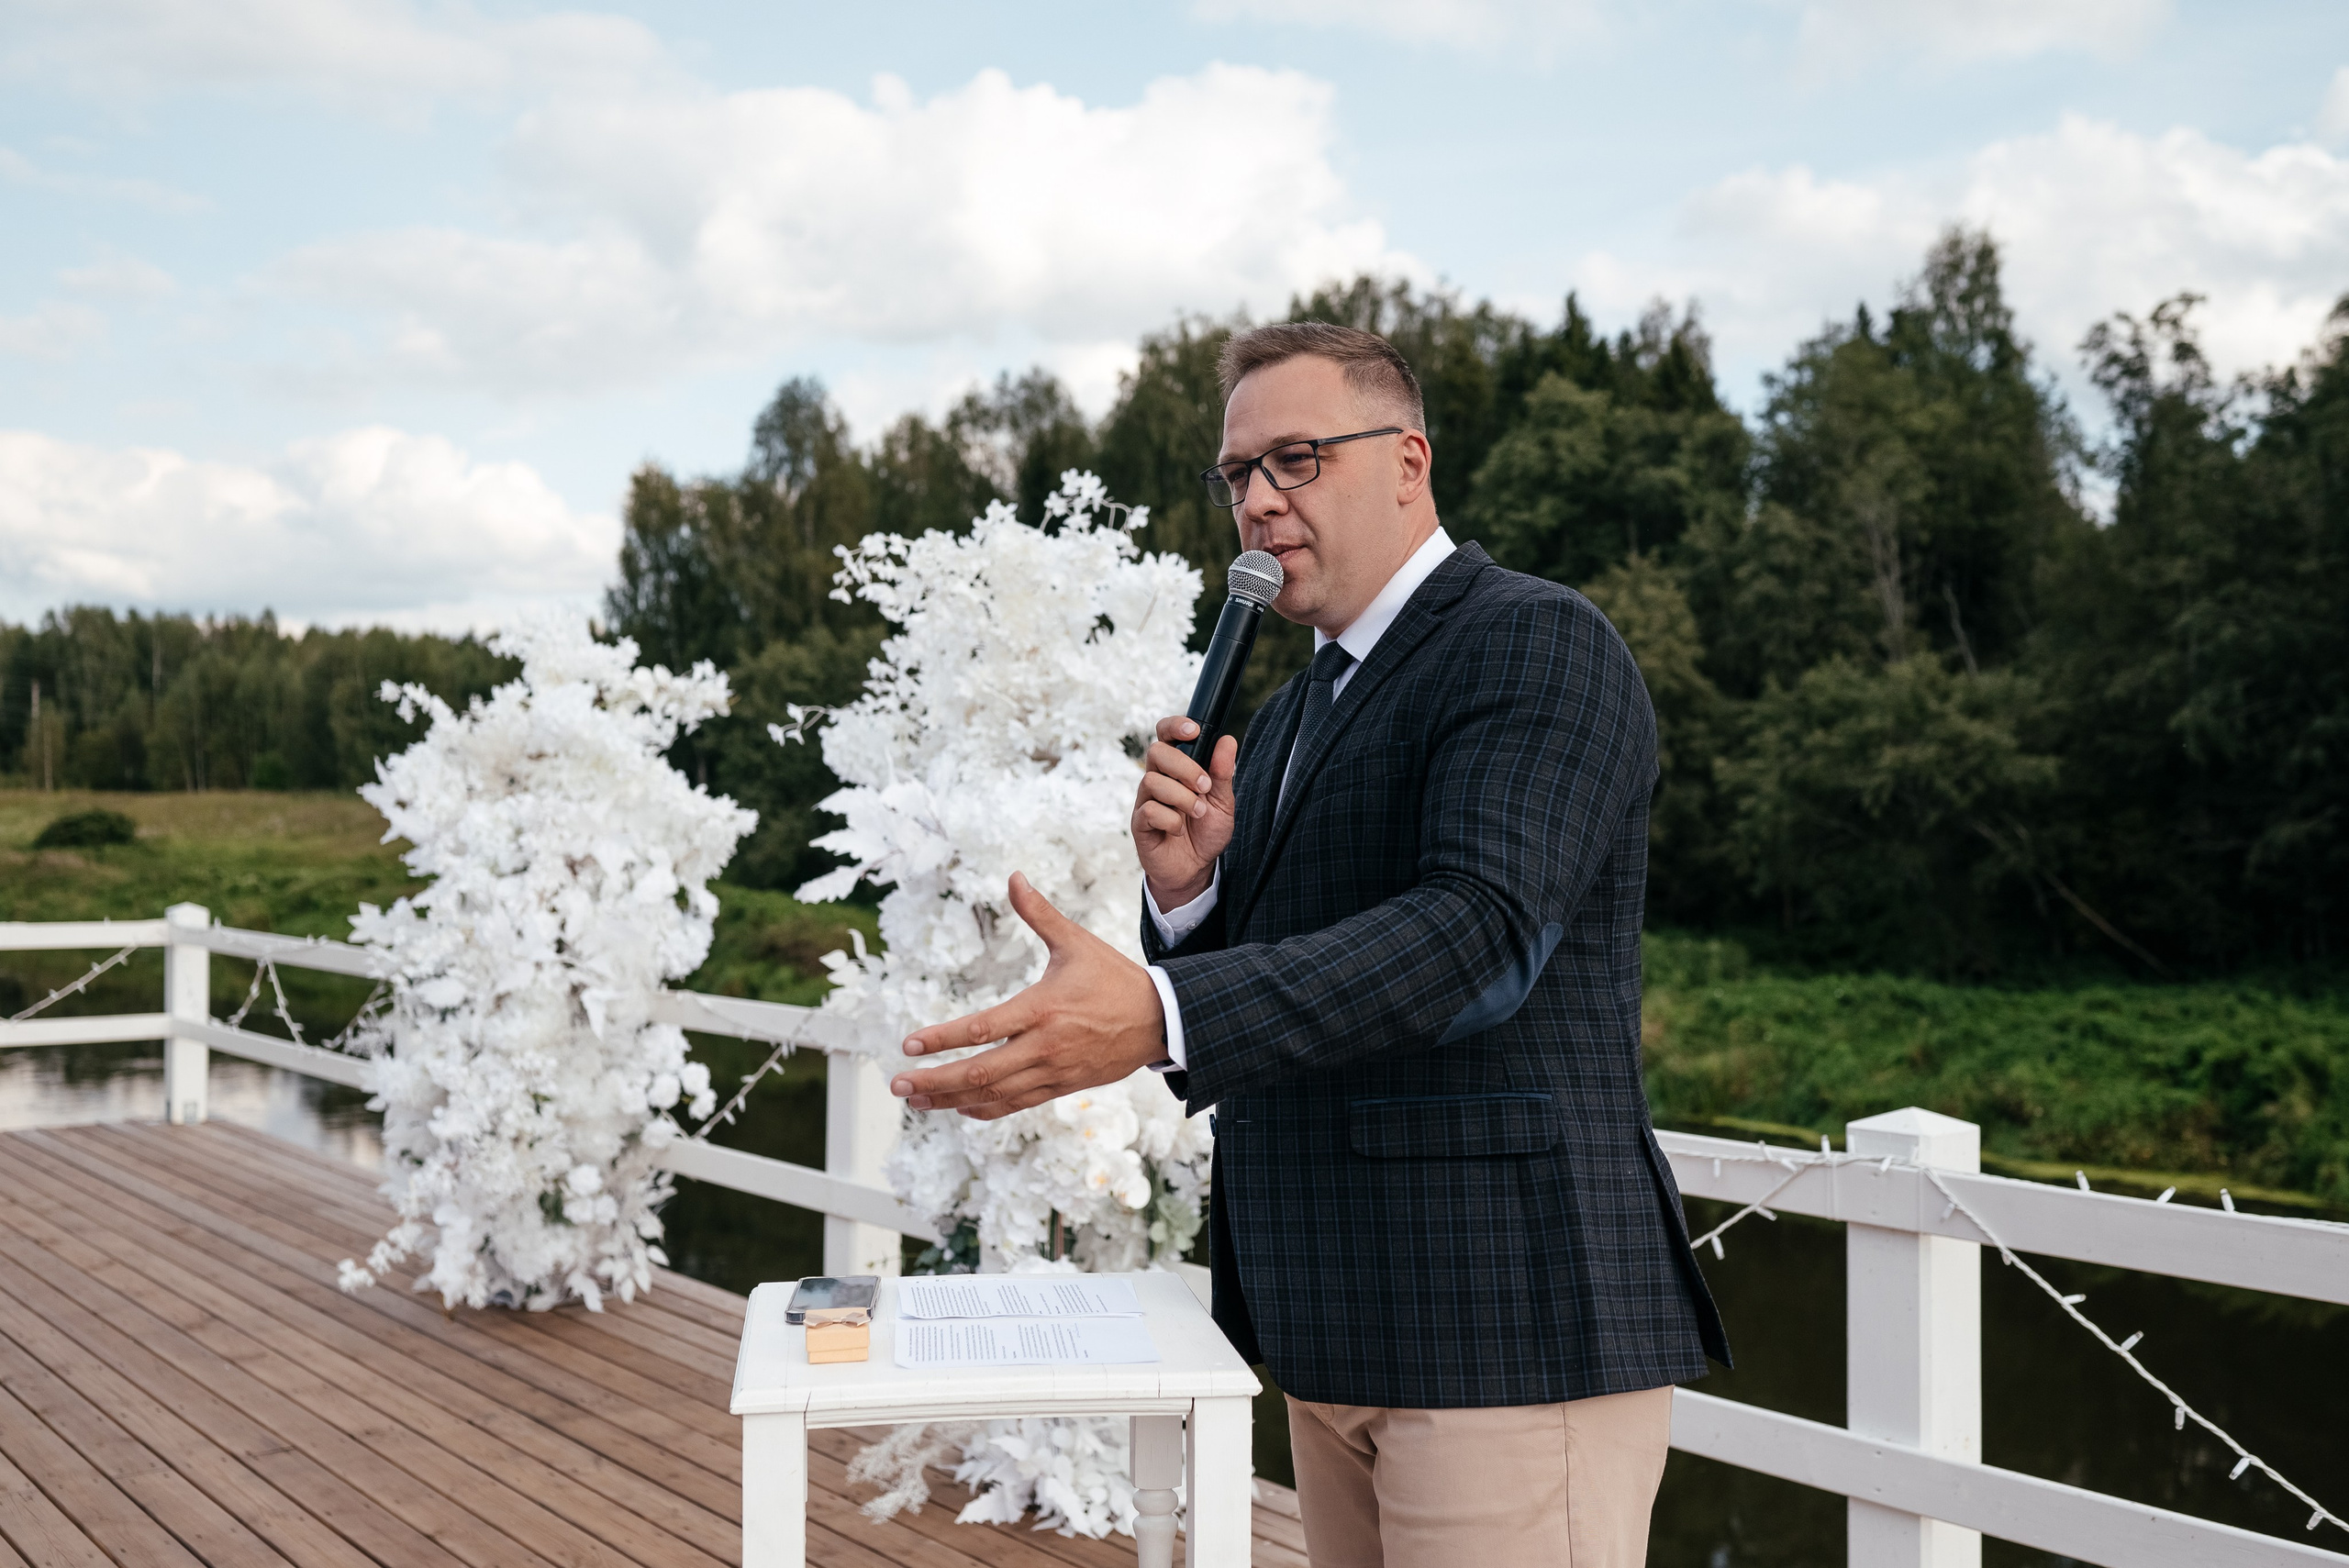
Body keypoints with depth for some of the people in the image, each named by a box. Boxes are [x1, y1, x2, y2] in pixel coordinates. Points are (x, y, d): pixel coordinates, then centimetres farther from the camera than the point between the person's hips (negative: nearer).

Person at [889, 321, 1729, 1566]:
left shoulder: (1538, 647, -8)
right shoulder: (1290, 718, 19)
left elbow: (1479, 931, -24)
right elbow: (1224, 1026, 19)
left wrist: (1156, 1014, -34)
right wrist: (1186, 888, -4)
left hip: (1508, 1329, -8)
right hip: (1339, 1339, 8)